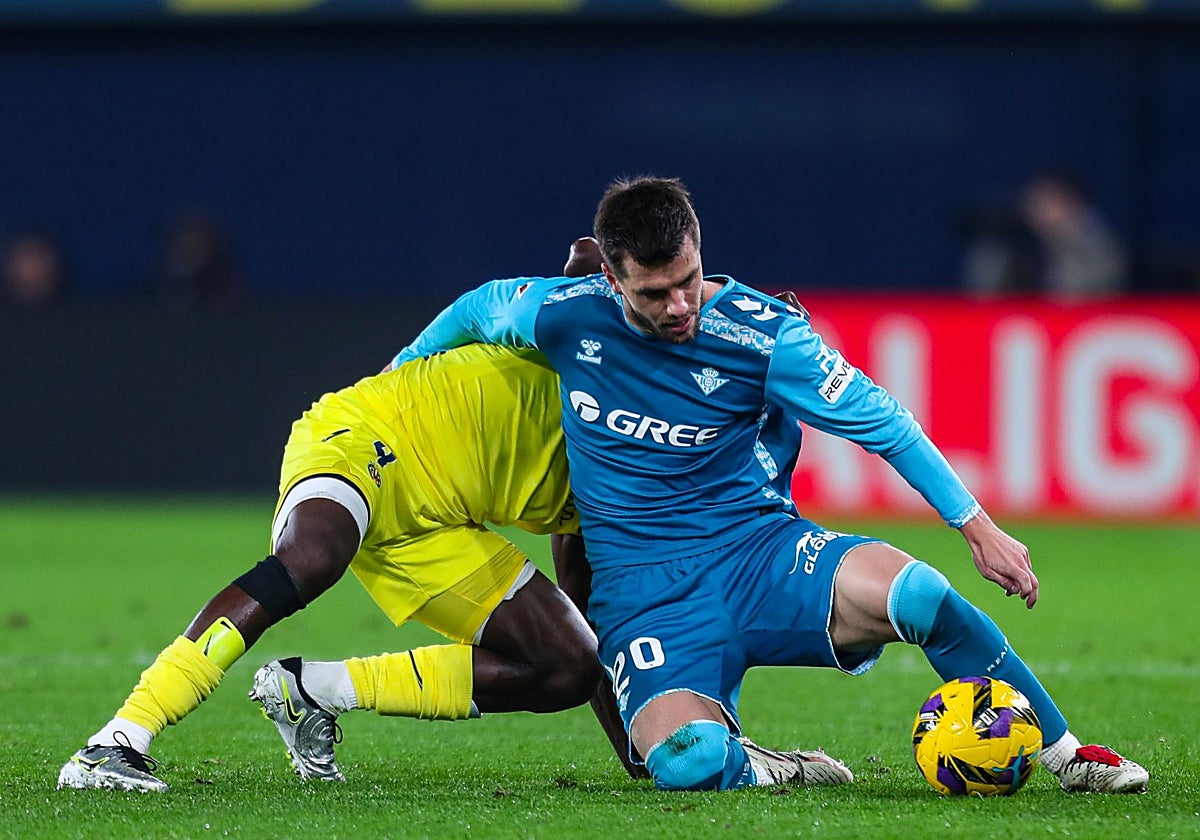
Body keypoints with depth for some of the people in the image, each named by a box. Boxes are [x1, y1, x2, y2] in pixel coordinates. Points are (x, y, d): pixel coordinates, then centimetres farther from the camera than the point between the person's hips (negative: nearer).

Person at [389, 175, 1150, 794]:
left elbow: (882, 423, -2)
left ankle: (1068, 755, -9)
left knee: (920, 595, -31)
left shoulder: (763, 333, -9)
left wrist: (977, 525, -5)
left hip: (760, 551, 1)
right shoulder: (564, 317, -7)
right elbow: (471, 311, 15)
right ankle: (751, 766, 6)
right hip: (644, 592, 0)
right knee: (687, 761, -34)